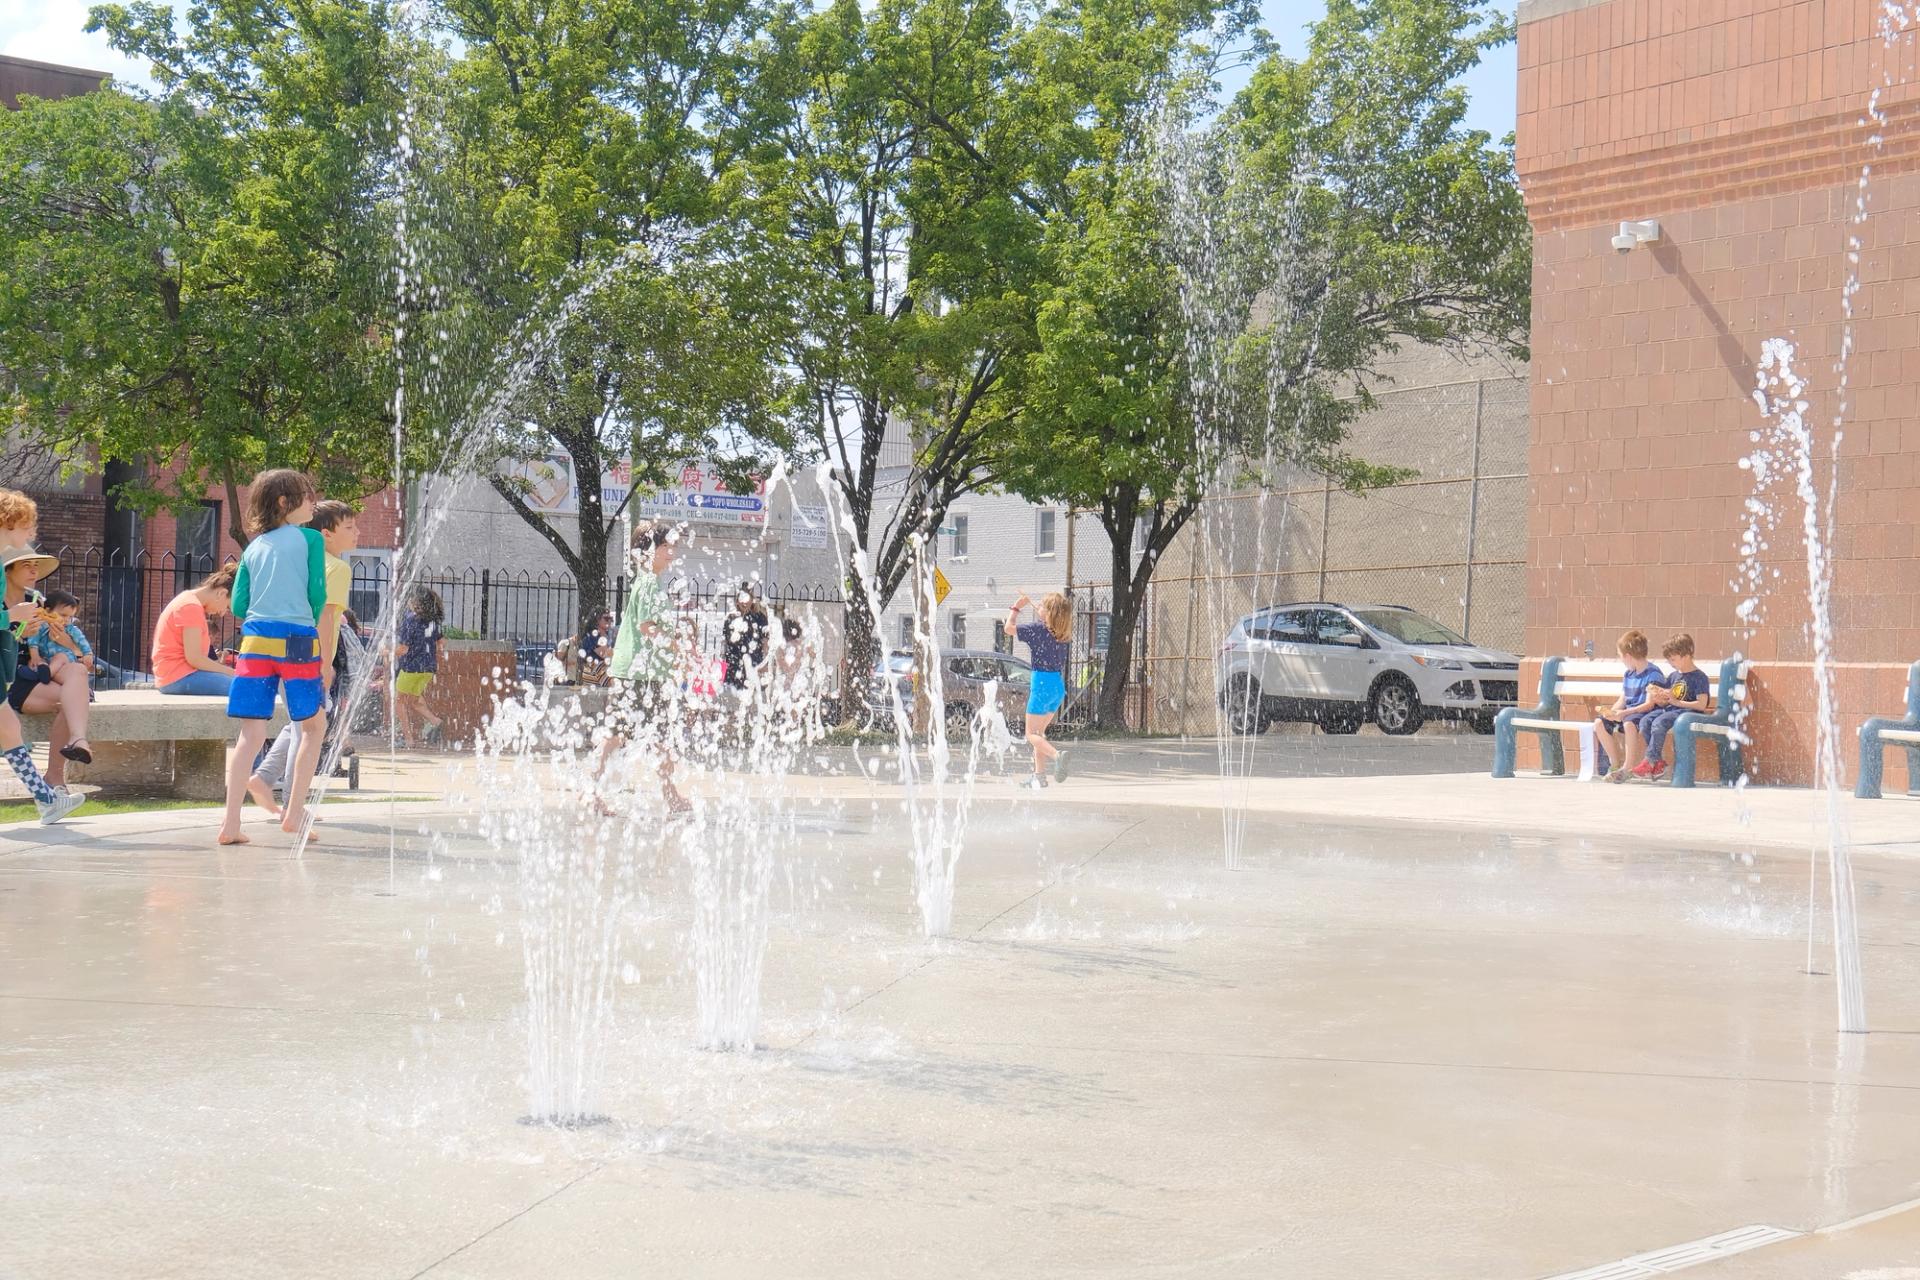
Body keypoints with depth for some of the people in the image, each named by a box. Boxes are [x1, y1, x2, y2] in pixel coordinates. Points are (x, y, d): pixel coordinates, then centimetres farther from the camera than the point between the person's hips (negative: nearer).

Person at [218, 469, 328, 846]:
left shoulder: (253, 548, 15)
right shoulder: (311, 538, 1)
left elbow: (238, 606, 13)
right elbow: (318, 595, -2)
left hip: (255, 640, 4)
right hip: (297, 640, -4)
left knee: (251, 734, 1)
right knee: (314, 725, 14)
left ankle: (231, 824, -7)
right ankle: (294, 813, 10)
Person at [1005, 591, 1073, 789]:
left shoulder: (1038, 629, -13)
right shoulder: (1065, 635, 5)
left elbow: (1009, 628, -6)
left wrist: (1016, 607, 9)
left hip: (1042, 684, -7)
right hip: (1060, 685, 7)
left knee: (1031, 734, -2)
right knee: (1039, 732, 17)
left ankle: (1057, 755, -28)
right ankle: (1039, 775, 15)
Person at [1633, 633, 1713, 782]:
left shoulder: (1699, 677, -3)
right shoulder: (1673, 676, 20)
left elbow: (1701, 705, -14)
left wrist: (1676, 702, -15)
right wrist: (1658, 698, -1)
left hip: (1687, 712, -8)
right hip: (1669, 709, 8)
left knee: (1659, 723, -33)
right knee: (1645, 722, -19)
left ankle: (1650, 761, -27)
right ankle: (1658, 763, -16)